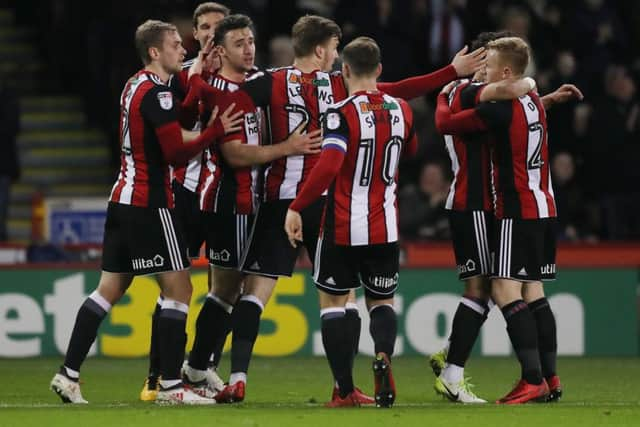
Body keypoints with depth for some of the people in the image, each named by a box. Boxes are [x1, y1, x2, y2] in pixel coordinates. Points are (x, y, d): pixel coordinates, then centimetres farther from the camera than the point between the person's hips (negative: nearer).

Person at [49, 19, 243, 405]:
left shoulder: (136, 86, 14)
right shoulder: (157, 93, -14)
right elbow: (177, 154, -17)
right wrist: (217, 130, -9)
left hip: (123, 200, 9)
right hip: (149, 203, -9)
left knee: (110, 289, 11)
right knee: (178, 287, -5)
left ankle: (69, 374, 9)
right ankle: (171, 386, -7)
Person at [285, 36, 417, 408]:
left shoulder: (342, 114, -14)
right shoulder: (401, 110, 4)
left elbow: (328, 166, -26)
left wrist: (296, 208, -20)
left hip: (343, 229, -4)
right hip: (385, 227, 4)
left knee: (333, 302, 9)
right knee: (382, 301, 15)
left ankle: (346, 391, 0)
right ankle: (384, 353, -18)